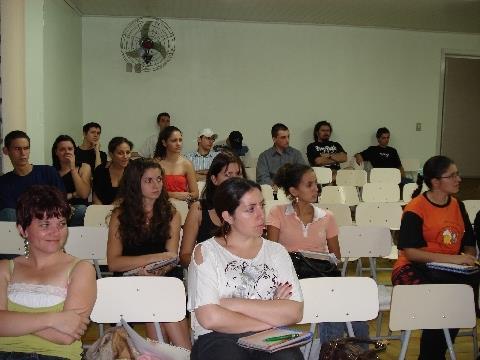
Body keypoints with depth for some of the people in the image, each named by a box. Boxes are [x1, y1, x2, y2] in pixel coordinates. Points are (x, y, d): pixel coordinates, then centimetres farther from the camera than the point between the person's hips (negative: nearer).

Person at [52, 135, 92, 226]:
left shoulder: (84, 167, 12)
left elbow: (84, 194, -4)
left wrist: (73, 168, -3)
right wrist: (73, 195, -5)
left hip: (78, 208, 1)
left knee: (81, 210, -35)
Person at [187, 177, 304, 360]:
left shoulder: (276, 251, 13)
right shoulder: (206, 252, 3)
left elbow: (295, 312, -1)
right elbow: (210, 318, -10)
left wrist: (234, 304, -9)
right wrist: (272, 317, -4)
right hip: (219, 339, -1)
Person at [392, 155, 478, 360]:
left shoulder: (458, 206, 11)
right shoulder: (415, 208, -9)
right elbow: (410, 252, -16)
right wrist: (452, 258, -21)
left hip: (449, 272, 6)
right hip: (414, 270, -6)